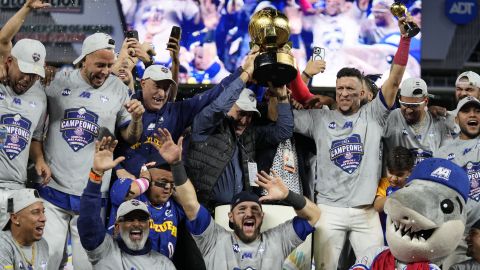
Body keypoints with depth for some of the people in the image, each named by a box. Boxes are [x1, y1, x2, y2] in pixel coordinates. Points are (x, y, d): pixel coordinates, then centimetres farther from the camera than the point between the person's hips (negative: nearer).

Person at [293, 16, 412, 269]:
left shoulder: (373, 116, 7)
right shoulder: (319, 119, 9)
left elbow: (394, 80, -2)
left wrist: (404, 39, -11)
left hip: (366, 211, 0)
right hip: (329, 209, 0)